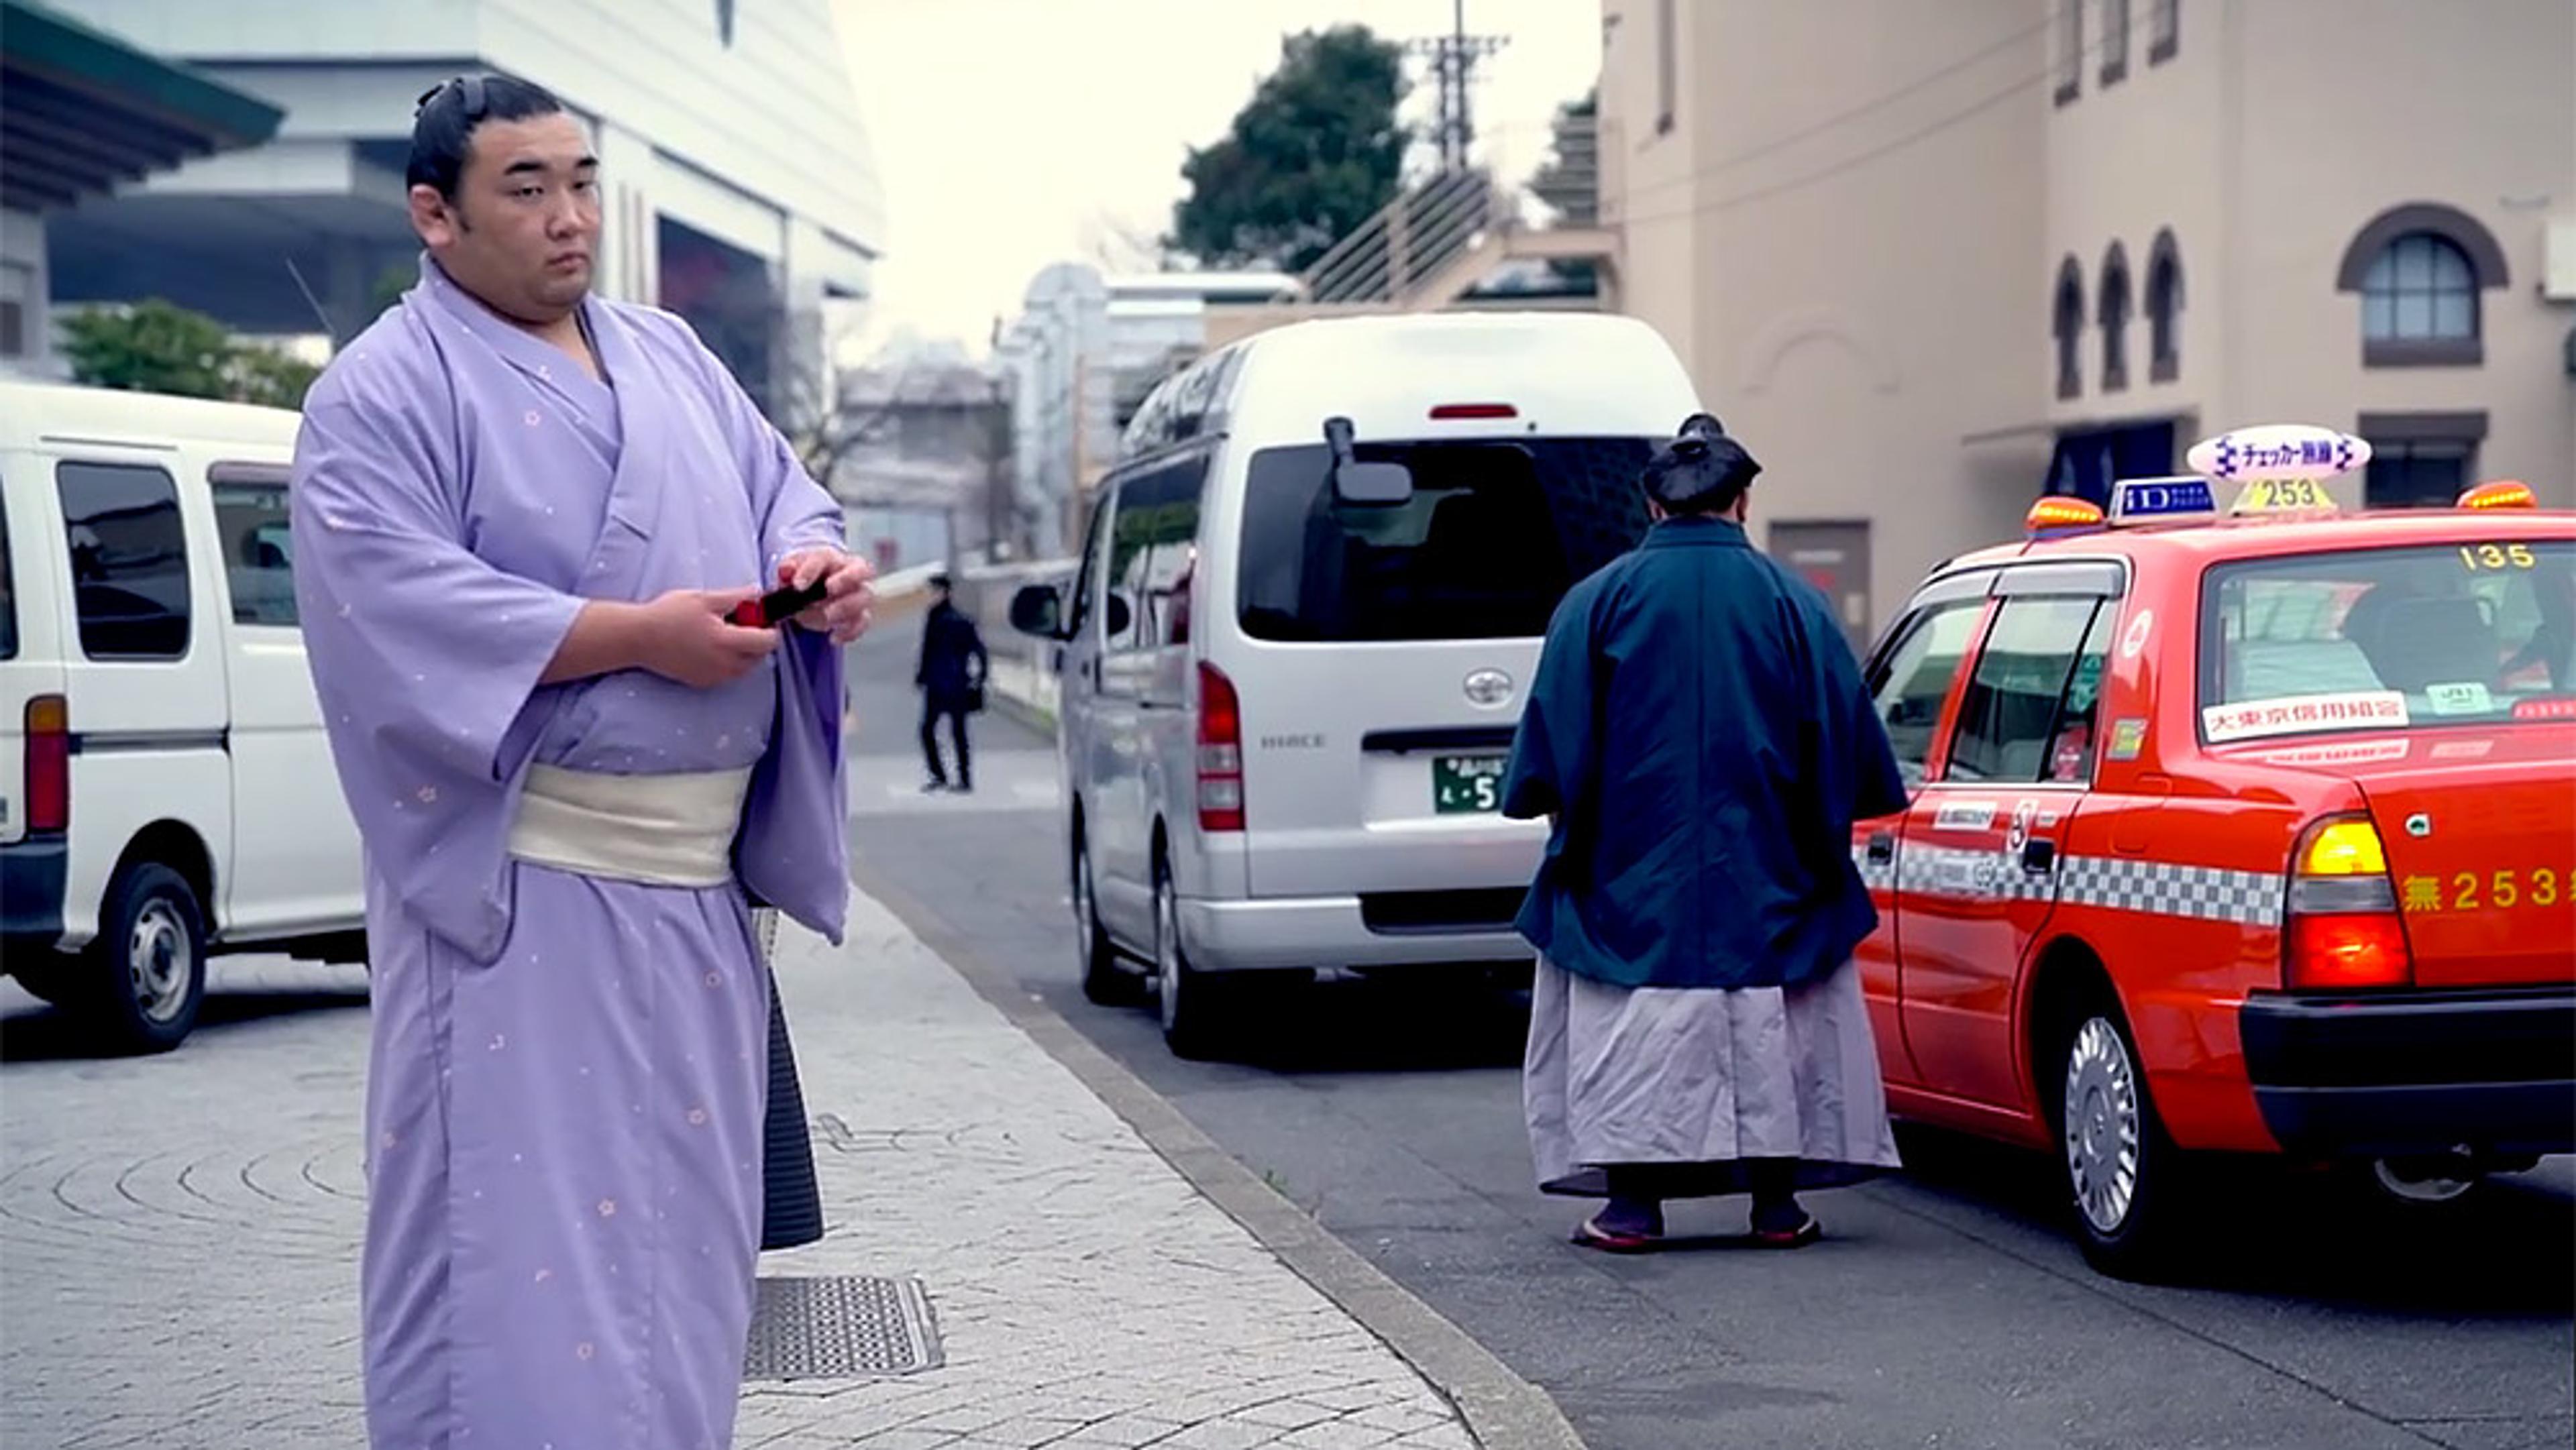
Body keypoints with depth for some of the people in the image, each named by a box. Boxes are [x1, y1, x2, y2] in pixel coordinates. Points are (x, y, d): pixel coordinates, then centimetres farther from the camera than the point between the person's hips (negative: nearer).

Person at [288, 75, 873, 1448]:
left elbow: (779, 491, 18)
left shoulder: (671, 357, 17)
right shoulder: (384, 392, -6)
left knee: (681, 1221, 11)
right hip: (521, 884, -7)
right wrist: (640, 634, -21)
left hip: (696, 878, 7)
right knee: (520, 1229, -8)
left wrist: (816, 564, -7)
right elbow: (397, 607, -18)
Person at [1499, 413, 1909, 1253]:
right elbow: (1845, 732, 3)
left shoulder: (1598, 600, -3)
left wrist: (1553, 808, 13)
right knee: (1773, 1025, 8)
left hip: (1631, 875, -1)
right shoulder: (1789, 600, -1)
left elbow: (1552, 744, -2)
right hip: (1765, 873, 1)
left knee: (1630, 1027, 5)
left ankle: (1632, 1202, 2)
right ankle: (1776, 1201, 9)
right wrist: (1814, 823, 15)